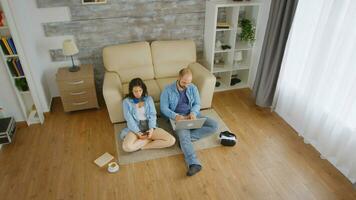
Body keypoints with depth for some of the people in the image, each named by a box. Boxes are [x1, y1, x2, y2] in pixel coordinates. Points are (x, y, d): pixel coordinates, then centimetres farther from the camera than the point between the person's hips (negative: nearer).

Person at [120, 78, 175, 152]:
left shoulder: (149, 99, 10)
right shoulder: (126, 101, 3)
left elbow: (153, 115, 2)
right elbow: (129, 119, -5)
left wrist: (151, 129, -15)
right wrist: (137, 132, -18)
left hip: (149, 126, 2)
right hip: (135, 128, -2)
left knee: (171, 140, -19)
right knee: (127, 147, -35)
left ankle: (142, 146, -10)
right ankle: (150, 139, -10)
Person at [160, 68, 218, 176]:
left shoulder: (193, 88, 4)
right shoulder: (168, 90, -6)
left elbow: (197, 104, 7)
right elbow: (164, 108, -6)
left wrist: (193, 113, -15)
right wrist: (175, 116, -23)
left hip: (192, 115, 4)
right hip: (178, 117, -4)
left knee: (214, 126, -15)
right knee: (183, 136, -34)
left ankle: (185, 137, -21)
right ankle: (194, 164, -46)